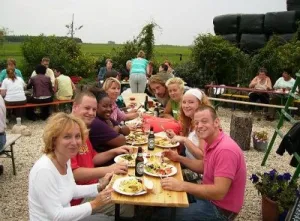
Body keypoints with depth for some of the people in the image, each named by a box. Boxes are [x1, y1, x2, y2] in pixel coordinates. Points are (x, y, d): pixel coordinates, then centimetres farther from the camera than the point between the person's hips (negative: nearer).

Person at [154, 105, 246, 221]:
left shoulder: (225, 149, -30)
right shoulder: (211, 142, 1)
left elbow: (219, 192, -33)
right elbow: (204, 167, 16)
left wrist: (182, 185, -33)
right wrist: (179, 158, 5)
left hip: (220, 209, -9)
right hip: (210, 195, 9)